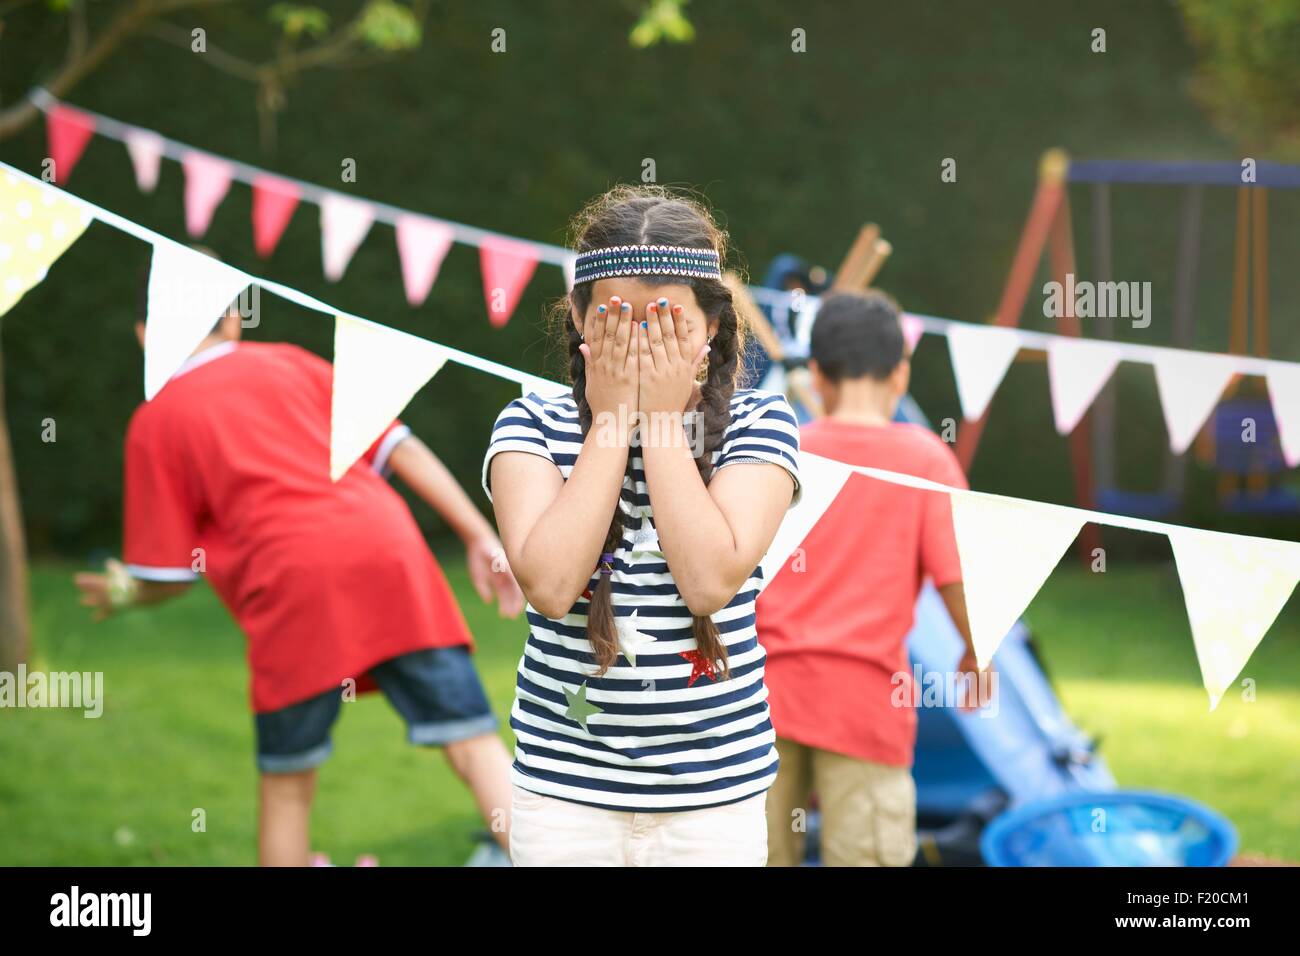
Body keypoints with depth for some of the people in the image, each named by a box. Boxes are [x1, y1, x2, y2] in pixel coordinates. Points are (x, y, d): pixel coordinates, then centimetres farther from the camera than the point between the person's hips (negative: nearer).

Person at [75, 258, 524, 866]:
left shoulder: (155, 422, 14)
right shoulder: (287, 363, 22)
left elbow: (170, 576, 11)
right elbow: (400, 448, 14)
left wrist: (120, 595, 33)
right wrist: (482, 538, 14)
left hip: (294, 584, -2)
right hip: (387, 549, 2)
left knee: (286, 787, 13)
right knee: (475, 746, 1)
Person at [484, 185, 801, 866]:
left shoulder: (758, 423, -4)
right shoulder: (532, 426, -3)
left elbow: (710, 580, -18)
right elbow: (549, 585, -18)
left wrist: (662, 421, -14)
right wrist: (611, 422, -15)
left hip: (714, 791, 0)